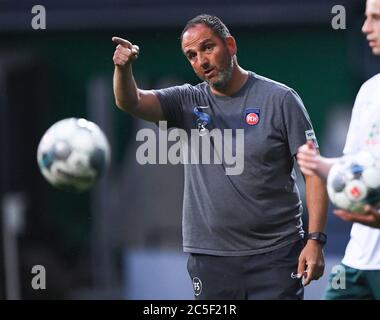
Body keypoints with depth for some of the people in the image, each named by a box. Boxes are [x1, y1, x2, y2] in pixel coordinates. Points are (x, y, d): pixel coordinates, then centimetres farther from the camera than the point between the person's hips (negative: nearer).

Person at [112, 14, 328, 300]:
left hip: (277, 254, -2)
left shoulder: (280, 99, -2)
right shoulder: (189, 102, 7)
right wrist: (123, 68, -28)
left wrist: (315, 240, -13)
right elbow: (131, 102, -6)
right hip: (210, 257, 3)